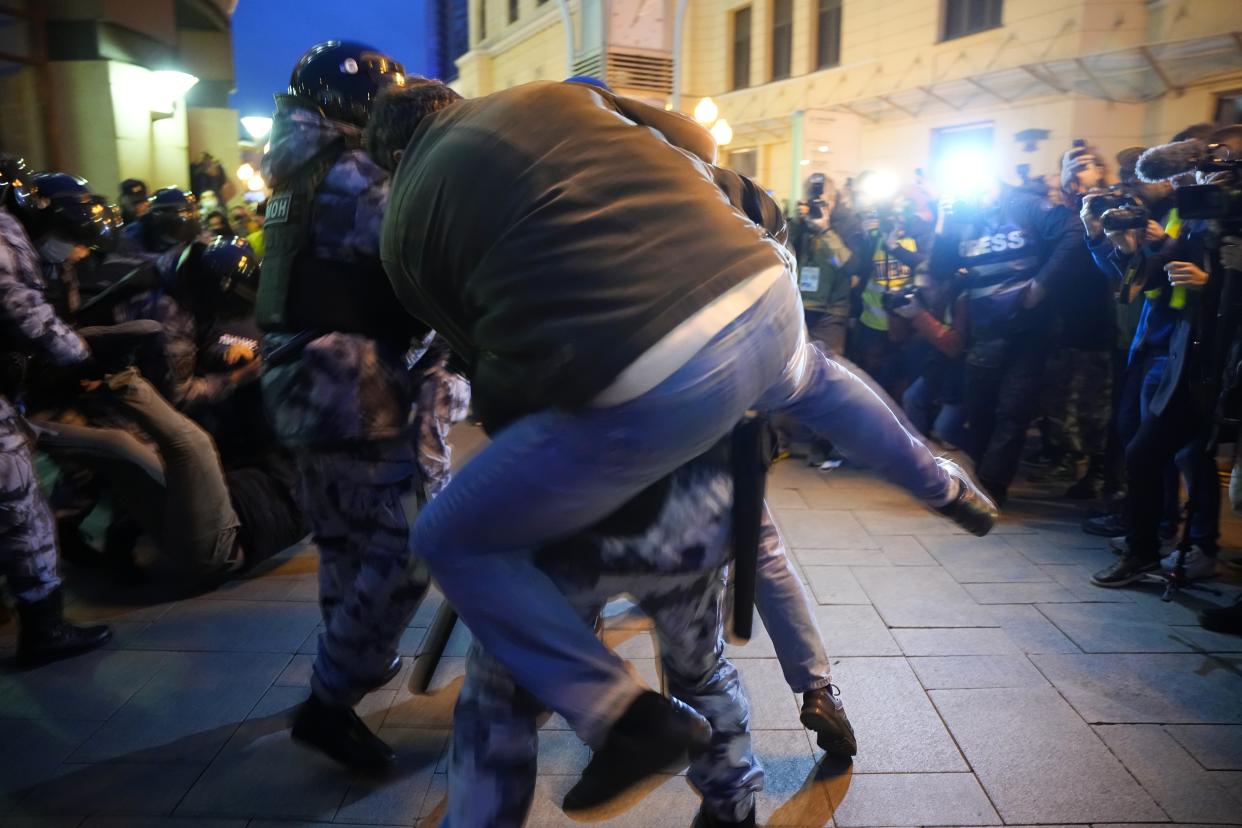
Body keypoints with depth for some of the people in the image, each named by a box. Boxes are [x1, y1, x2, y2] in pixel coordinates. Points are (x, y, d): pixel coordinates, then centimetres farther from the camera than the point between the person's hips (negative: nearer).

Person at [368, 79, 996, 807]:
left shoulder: (405, 221, 16)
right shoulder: (550, 94, 22)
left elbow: (484, 353, 20)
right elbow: (693, 145, 25)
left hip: (649, 390, -5)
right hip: (765, 295, 6)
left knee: (452, 541, 15)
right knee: (811, 376, 43)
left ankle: (625, 715, 9)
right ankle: (946, 487, 59)